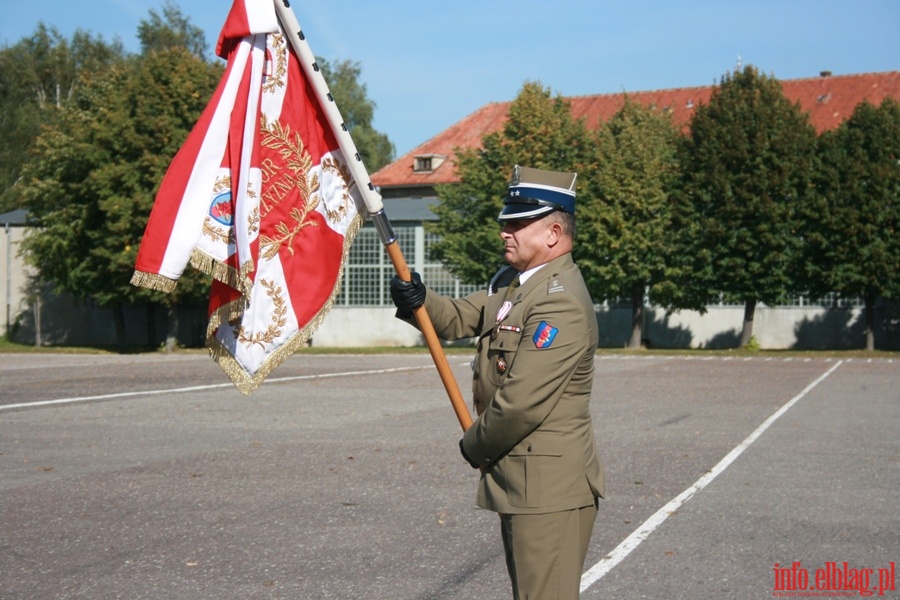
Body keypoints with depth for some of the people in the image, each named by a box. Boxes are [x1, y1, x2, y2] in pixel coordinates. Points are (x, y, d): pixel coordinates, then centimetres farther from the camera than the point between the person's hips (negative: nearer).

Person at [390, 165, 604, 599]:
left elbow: (521, 405, -25)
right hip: (519, 481, 10)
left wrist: (476, 446, -9)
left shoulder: (560, 303, -23)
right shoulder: (512, 281, 10)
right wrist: (419, 300, -10)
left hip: (548, 488, -10)